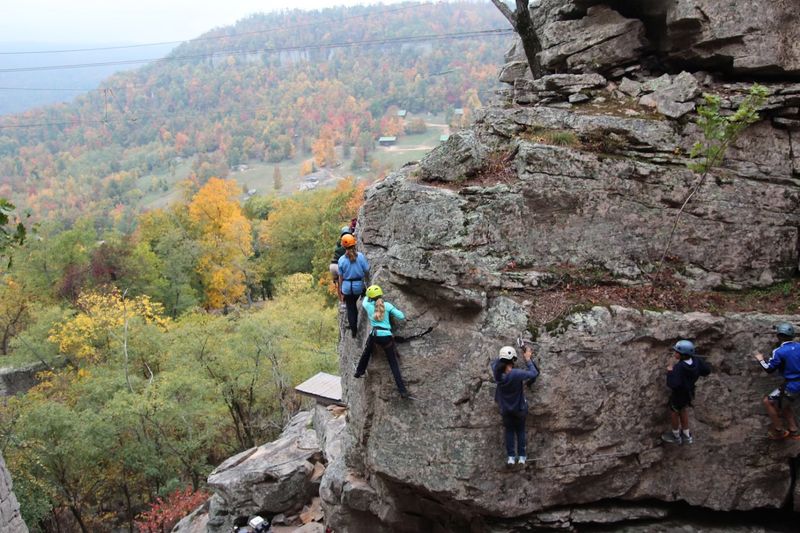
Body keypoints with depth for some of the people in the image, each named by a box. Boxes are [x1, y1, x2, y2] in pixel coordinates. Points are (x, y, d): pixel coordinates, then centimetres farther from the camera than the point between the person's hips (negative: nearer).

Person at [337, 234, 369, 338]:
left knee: (350, 309, 13)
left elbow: (341, 277, -2)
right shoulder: (360, 256, -10)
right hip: (359, 286, 0)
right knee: (354, 305, 27)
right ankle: (354, 325, 37)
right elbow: (367, 271, -4)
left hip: (347, 287, 0)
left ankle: (354, 330, 17)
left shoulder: (341, 259, -8)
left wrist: (340, 292, 7)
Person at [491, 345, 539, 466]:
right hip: (519, 408, -3)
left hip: (505, 409, 3)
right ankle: (521, 456, 24)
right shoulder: (517, 374, -34)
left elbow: (494, 362, 2)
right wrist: (528, 359, -12)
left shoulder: (497, 373, -22)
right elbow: (534, 373, -21)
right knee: (520, 431, 18)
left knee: (509, 431, 19)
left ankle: (511, 457, 20)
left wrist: (504, 356, 0)